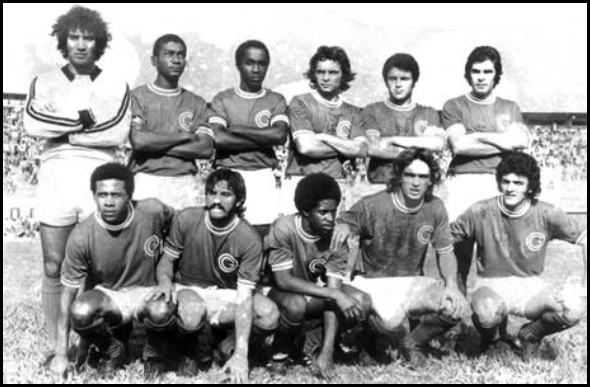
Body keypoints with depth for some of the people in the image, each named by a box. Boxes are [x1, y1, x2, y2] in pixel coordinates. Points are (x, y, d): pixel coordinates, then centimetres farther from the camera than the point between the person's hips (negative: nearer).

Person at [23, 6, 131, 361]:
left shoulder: (116, 86, 10)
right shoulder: (44, 83, 12)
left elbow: (118, 134, -6)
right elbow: (32, 124, -6)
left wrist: (62, 131, -7)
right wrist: (85, 119, -9)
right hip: (55, 176, 1)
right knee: (54, 268, 2)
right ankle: (55, 345, 11)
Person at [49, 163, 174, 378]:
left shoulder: (153, 212, -16)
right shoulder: (81, 237, -17)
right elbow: (69, 292, -9)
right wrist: (61, 354, -8)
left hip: (145, 291, 1)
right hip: (105, 295, 0)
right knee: (80, 313, -34)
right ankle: (111, 350, 0)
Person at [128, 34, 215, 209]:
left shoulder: (197, 103, 14)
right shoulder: (138, 96, 6)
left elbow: (206, 148, 1)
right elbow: (138, 141, -9)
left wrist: (155, 144, -5)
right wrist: (185, 136, -1)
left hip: (185, 181, 2)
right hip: (147, 180, -2)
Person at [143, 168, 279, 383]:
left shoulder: (250, 239, -19)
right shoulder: (186, 219, -14)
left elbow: (244, 297, -23)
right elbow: (167, 259, 1)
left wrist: (241, 355, -30)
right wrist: (165, 280, -26)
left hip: (227, 295, 0)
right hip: (188, 289, 0)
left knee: (269, 316, -30)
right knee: (157, 311, -37)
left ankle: (231, 346, 2)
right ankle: (194, 335, 0)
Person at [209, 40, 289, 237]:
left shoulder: (276, 100, 11)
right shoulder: (222, 99, 8)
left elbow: (280, 135, -8)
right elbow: (218, 139, -8)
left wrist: (236, 129, -6)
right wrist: (264, 139, -8)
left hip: (263, 177, 1)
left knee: (262, 233, -6)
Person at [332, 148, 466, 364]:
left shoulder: (435, 208, -3)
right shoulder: (372, 205, -15)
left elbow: (445, 252, 5)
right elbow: (342, 224, -9)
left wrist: (451, 284, -13)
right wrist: (342, 227, -35)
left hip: (412, 282, 4)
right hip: (373, 282, -4)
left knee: (456, 305, -20)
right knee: (391, 321, -35)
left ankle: (414, 343, 9)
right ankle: (372, 337, 6)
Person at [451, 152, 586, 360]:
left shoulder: (547, 214, -10)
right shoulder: (480, 212, -12)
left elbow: (584, 240, -3)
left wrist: (582, 288, -12)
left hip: (530, 286, 2)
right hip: (491, 285, -1)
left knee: (574, 310, -27)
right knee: (486, 312, -38)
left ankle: (529, 335, 8)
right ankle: (489, 336, 5)